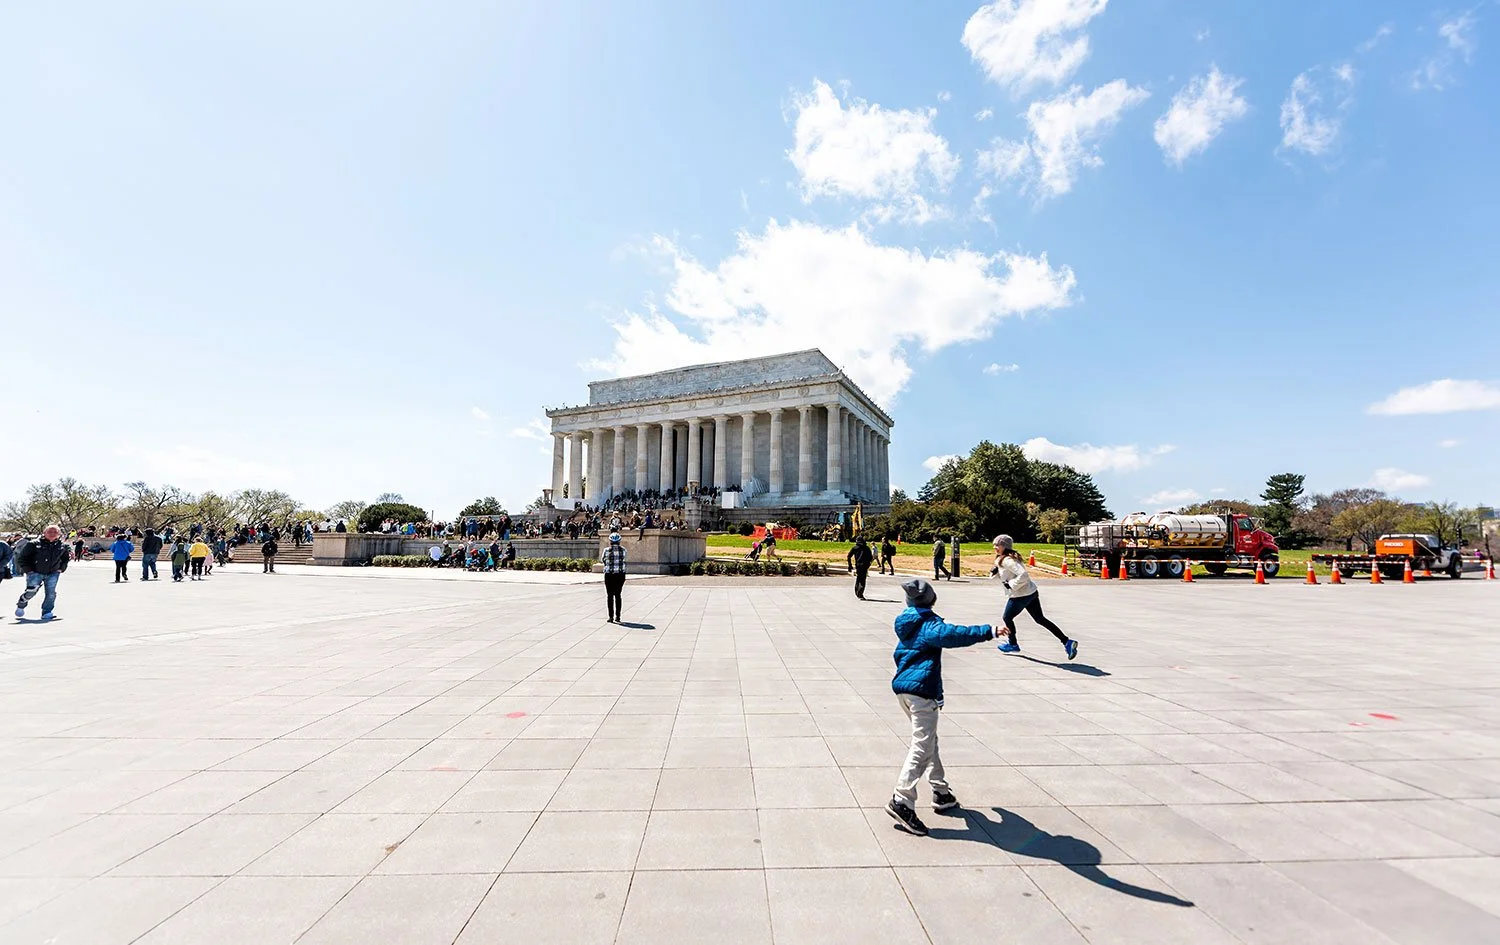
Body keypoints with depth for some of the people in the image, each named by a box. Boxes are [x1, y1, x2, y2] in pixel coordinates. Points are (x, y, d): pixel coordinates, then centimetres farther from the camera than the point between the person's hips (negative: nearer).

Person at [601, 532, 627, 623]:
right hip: (621, 574, 2)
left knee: (610, 595, 6)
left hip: (609, 575, -2)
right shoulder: (623, 549, -1)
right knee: (618, 595, 13)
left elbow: (602, 560, 7)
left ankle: (611, 617, 3)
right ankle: (617, 617, 13)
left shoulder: (607, 550, -7)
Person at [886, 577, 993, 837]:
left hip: (902, 686, 9)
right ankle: (902, 801, -13)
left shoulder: (906, 623, 14)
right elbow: (953, 635, -30)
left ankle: (941, 793, 29)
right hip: (922, 690, -9)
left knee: (928, 740, 20)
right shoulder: (930, 624, -9)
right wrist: (988, 632, -32)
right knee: (922, 746, -8)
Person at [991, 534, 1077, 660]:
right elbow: (1005, 574, 23)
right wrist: (996, 572, 2)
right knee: (1040, 619, 15)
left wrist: (1011, 585, -21)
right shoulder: (1001, 559, 10)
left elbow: (1023, 575, -30)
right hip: (1031, 592, 10)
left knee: (1006, 618, 12)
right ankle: (1067, 642, 13)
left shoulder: (1007, 560, -21)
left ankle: (1012, 645, 31)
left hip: (1021, 596, -10)